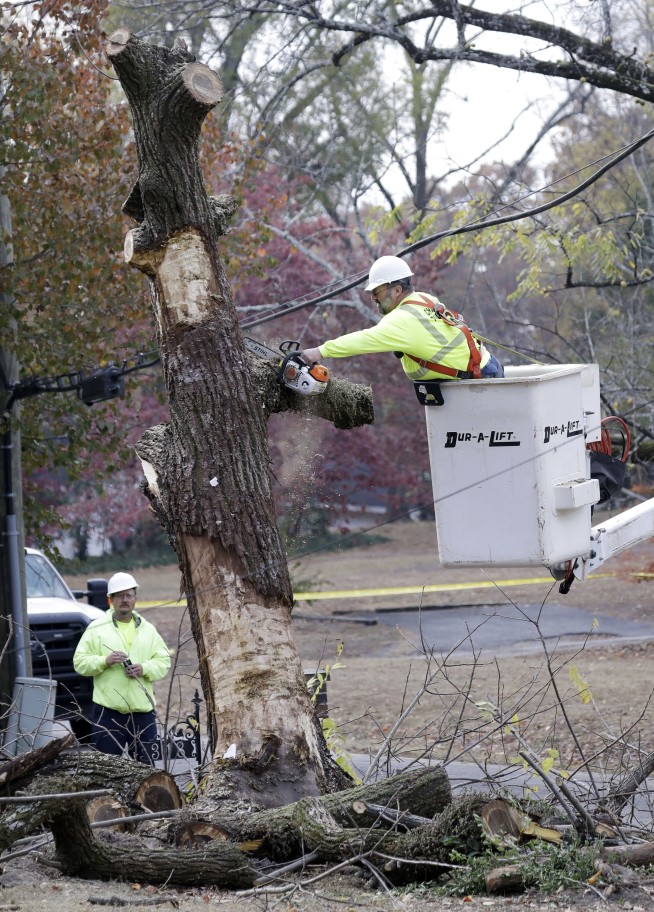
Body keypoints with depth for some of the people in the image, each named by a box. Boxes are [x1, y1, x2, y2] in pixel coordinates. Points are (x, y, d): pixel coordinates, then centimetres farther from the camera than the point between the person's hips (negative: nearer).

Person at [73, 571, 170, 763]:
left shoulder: (148, 630, 14)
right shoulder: (97, 628, 5)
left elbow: (164, 662, 10)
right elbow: (80, 662, 1)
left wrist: (144, 668, -9)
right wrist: (105, 661, -15)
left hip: (142, 710, 3)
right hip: (108, 710, -3)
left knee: (146, 764, 4)